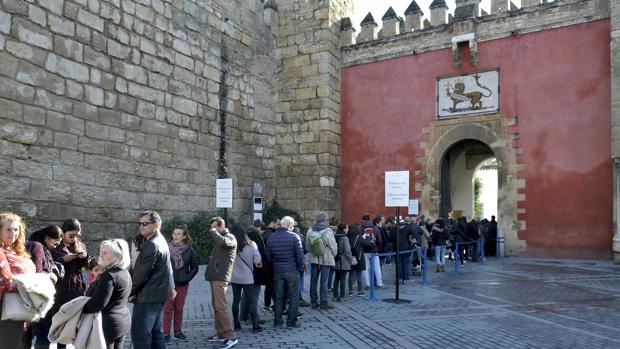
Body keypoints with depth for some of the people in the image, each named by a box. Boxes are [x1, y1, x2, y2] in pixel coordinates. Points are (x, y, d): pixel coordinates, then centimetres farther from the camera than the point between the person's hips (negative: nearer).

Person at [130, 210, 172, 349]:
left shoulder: (151, 245, -18)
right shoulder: (162, 241, 14)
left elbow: (142, 273, -18)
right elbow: (168, 269, 18)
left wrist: (131, 292, -8)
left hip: (147, 296, -10)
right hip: (158, 294, 10)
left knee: (139, 334, -5)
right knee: (155, 331, 15)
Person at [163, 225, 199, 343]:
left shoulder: (189, 250, -1)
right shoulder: (167, 248, -7)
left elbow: (195, 267, 5)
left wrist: (188, 278, -5)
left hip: (182, 284, 2)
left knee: (179, 308, 11)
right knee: (168, 308, 1)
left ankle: (178, 332, 21)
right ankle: (166, 333, 9)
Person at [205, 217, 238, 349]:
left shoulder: (230, 237, -7)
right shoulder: (219, 238, 21)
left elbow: (223, 242, -31)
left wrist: (213, 232, -17)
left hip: (221, 277, -9)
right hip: (215, 276, 10)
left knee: (221, 306, -13)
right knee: (216, 306, 11)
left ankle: (231, 337, -12)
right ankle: (220, 334, 18)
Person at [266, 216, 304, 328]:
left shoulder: (271, 238, 4)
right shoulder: (294, 237, -11)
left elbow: (268, 256, 7)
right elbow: (300, 255, -12)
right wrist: (300, 268, 1)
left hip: (277, 272, 5)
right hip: (292, 271, -4)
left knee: (278, 297, 13)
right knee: (294, 296, 6)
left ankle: (277, 321, 17)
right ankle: (291, 321, 7)